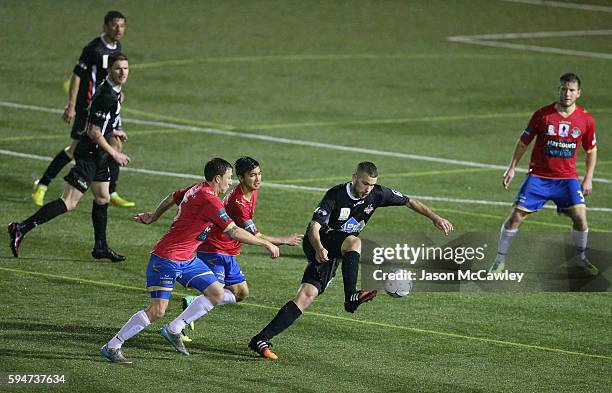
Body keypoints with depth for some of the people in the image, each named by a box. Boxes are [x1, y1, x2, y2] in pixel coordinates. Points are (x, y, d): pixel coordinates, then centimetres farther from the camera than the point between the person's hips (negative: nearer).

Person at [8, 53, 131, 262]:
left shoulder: (112, 91, 9)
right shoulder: (106, 96, -22)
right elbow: (94, 132, -23)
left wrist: (113, 131, 23)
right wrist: (115, 154, -16)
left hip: (98, 155, 10)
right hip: (89, 155, -10)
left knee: (102, 198, 17)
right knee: (69, 202, -12)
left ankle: (100, 247, 27)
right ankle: (21, 228, -13)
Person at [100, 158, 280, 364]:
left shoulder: (197, 189, 7)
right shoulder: (210, 200, -22)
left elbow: (171, 198, 25)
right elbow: (234, 232, -23)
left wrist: (153, 216, 41)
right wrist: (266, 244, -15)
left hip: (187, 259, 10)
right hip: (166, 260, -10)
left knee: (217, 294, 4)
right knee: (157, 311, -12)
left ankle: (174, 329, 11)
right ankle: (112, 346, -1)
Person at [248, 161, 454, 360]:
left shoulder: (377, 194, -4)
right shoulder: (335, 195, -19)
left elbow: (409, 202, 8)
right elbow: (314, 227, -25)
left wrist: (435, 217, 1)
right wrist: (319, 248, -44)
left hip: (335, 253, 5)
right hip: (318, 243, -5)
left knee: (307, 295, -11)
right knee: (354, 242, -33)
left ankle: (261, 340, -17)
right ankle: (350, 296, -44)